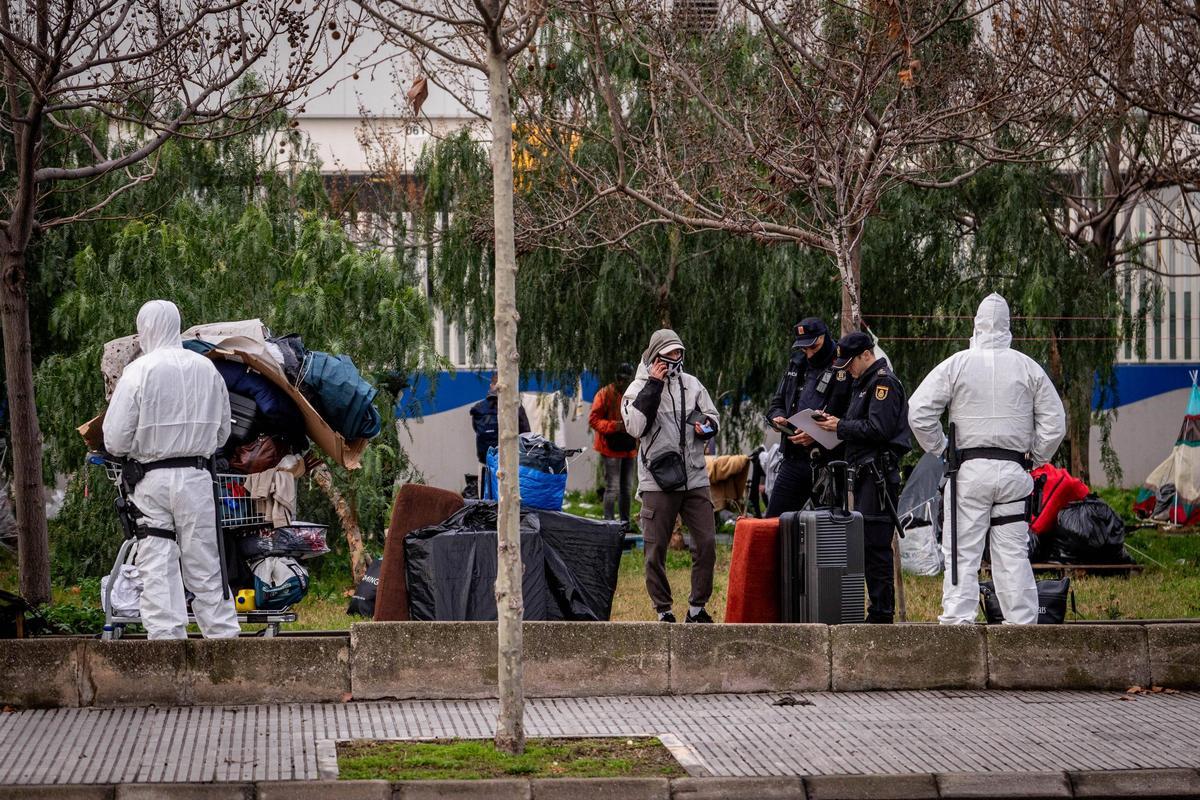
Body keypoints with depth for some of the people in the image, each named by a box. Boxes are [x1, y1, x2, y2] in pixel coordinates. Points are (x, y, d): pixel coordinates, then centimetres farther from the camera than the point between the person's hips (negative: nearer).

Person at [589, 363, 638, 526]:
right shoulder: (605, 394, -7)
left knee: (627, 488, 13)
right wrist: (614, 426, -23)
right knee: (612, 488, -11)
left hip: (629, 449, 6)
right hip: (611, 448, -6)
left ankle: (625, 522, 22)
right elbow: (593, 420, -10)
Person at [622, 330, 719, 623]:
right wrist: (653, 386, -15)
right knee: (656, 549, 1)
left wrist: (706, 425, -3)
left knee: (706, 542, -1)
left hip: (695, 478, 4)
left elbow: (712, 418, 22)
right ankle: (663, 612, 10)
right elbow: (636, 426, -16)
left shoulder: (692, 384, 12)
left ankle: (697, 608, 10)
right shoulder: (638, 388, -1)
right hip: (658, 481, -3)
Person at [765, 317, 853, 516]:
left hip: (827, 464, -7)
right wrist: (778, 417, -1)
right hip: (793, 460, 7)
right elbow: (777, 402, 23)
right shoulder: (796, 365, 13)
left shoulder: (843, 370, -10)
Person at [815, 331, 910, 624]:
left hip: (878, 474, -10)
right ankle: (877, 608, 14)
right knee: (864, 542, 11)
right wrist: (834, 425, 6)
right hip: (864, 473, 10)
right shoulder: (863, 383, 22)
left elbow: (879, 428, -19)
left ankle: (882, 613, -8)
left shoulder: (883, 382, -10)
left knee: (875, 543, -10)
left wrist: (841, 427, -11)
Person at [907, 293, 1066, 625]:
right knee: (1013, 553, 5)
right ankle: (1022, 620, 5)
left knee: (962, 552, 0)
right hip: (1014, 471, 2)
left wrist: (939, 450, 7)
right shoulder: (1028, 367, 6)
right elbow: (1055, 422, 6)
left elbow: (919, 412, -4)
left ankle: (958, 616, -6)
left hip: (969, 469, -2)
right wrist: (1034, 458, 15)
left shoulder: (956, 365, 0)